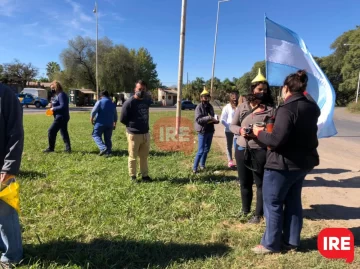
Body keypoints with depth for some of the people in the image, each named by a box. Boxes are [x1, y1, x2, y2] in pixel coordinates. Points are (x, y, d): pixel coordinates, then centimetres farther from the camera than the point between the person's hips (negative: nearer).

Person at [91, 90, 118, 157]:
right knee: (108, 139, 10)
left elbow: (94, 111, -14)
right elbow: (115, 115, 19)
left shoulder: (100, 102, -3)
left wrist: (91, 118, -1)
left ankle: (103, 148, -16)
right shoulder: (112, 104, 14)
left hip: (100, 123, -5)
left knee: (96, 135, 4)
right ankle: (108, 152, 10)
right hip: (109, 124, 5)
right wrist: (115, 123, 28)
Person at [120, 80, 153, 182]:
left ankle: (145, 175, 27)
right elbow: (122, 119, -10)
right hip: (134, 134, -5)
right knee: (133, 157, 6)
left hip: (145, 133, 6)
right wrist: (132, 125, 1)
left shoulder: (146, 101, 4)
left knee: (144, 156, 15)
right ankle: (132, 176, 20)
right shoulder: (129, 102, -12)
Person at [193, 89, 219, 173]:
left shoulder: (210, 107, 10)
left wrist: (216, 120, -5)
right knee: (201, 151, -5)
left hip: (210, 131, 7)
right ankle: (194, 168, 4)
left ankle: (202, 165, 28)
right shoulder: (199, 107, -9)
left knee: (206, 150, 14)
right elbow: (198, 119, -20)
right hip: (202, 132, -7)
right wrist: (209, 118, -27)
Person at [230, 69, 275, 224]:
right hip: (241, 149, 3)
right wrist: (240, 130, -12)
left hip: (260, 151, -3)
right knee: (244, 182, 17)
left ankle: (258, 214, 25)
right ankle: (245, 209, 37)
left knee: (260, 183, 8)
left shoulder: (269, 109, -2)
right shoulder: (242, 107, 6)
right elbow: (232, 125, 8)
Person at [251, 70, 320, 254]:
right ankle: (292, 241, 31)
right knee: (293, 200, 19)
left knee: (273, 202, 5)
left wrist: (259, 133, -9)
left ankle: (271, 244, 17)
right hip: (304, 161, 9)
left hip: (283, 163, -9)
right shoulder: (313, 107, 7)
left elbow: (276, 140, -27)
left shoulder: (287, 109, -22)